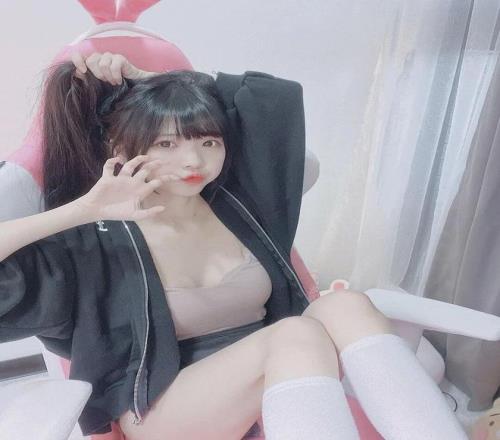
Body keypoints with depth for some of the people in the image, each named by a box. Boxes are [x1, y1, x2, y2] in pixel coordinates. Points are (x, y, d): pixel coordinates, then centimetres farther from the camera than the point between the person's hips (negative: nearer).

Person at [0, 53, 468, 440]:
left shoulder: (235, 202, 0)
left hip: (278, 396, 4)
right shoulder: (96, 240, -8)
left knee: (344, 306, -26)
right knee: (298, 335, -32)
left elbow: (279, 92, 5)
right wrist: (86, 208, -19)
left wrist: (149, 83, 2)